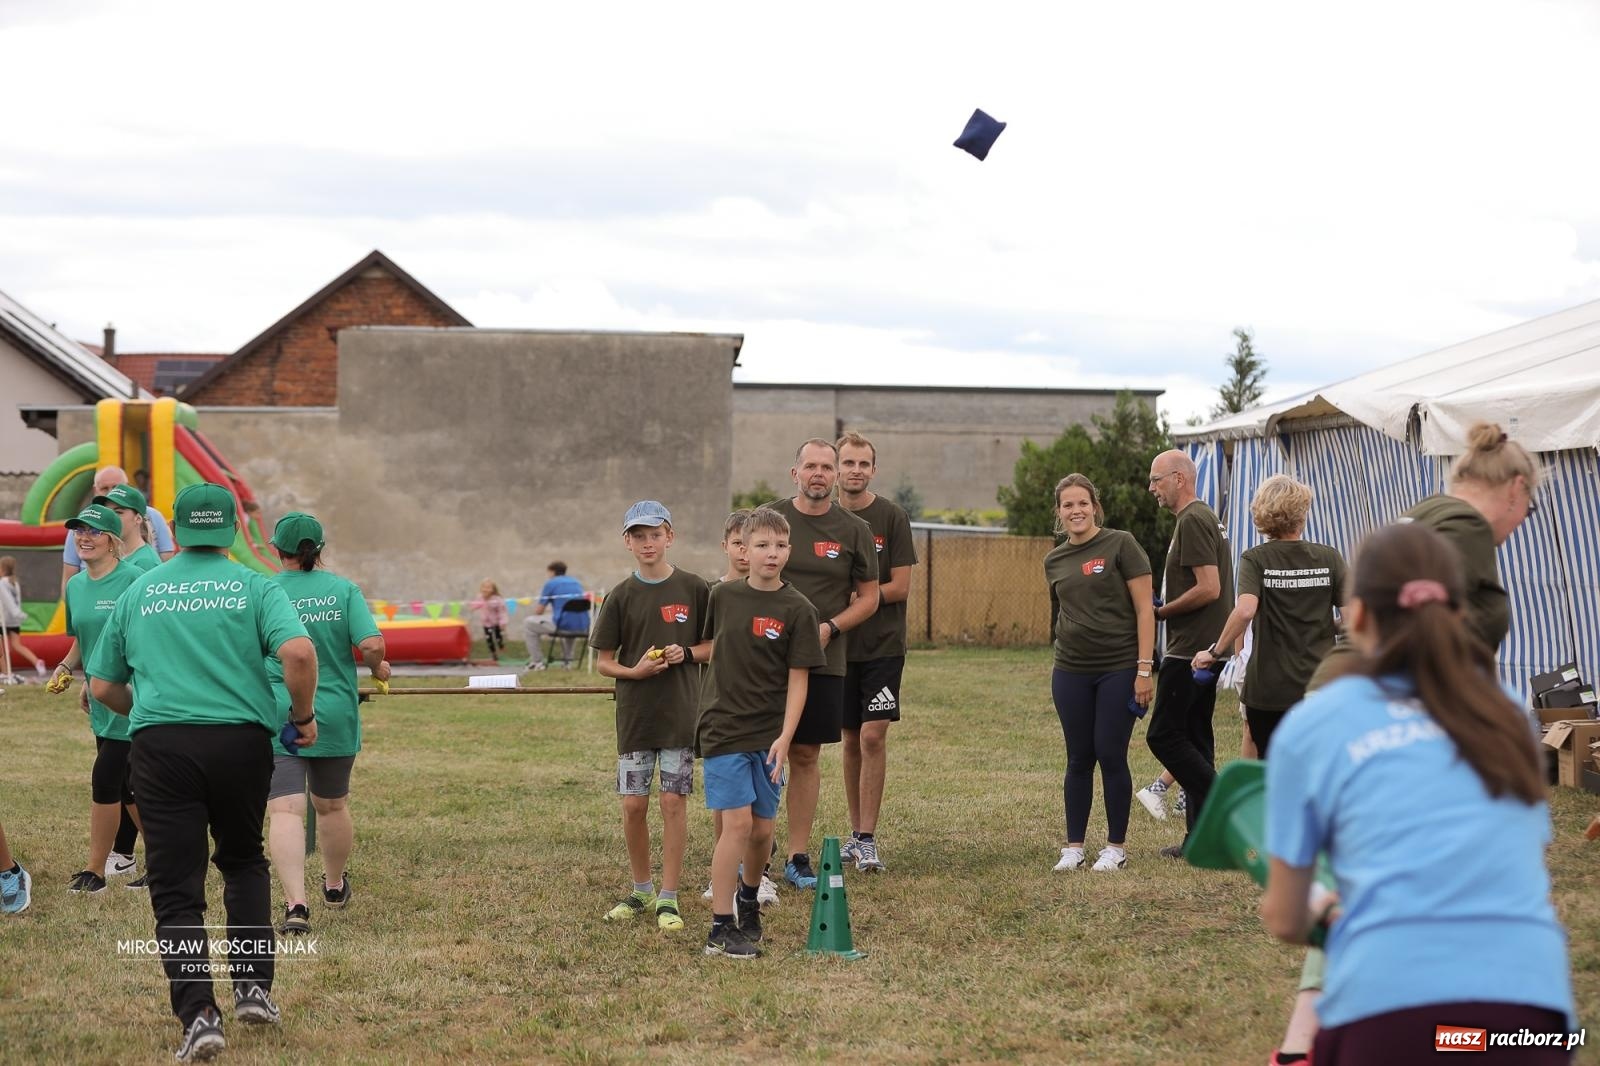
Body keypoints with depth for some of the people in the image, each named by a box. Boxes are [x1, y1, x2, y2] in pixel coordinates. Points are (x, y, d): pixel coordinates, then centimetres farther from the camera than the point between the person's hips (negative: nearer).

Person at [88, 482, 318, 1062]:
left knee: (175, 887, 2)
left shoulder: (139, 591, 12)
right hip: (241, 738, 0)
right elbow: (298, 652, -14)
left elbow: (102, 686, 16)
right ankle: (253, 987, 14)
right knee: (244, 862, 22)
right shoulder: (255, 586, 4)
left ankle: (198, 1015, -10)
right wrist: (303, 715, 2)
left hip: (159, 743, 0)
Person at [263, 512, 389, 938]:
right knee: (332, 805, 22)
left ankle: (295, 903, -25)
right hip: (334, 718, 2)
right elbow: (371, 645, -12)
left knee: (284, 810, -9)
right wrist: (377, 668, 9)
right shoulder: (344, 590, -1)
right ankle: (335, 886, 42)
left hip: (277, 717, -2)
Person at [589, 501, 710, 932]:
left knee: (674, 802, -1)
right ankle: (641, 890, 21)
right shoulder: (621, 597, 1)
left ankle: (668, 897, 7)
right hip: (635, 714, 1)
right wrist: (635, 670, -15)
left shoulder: (694, 588, -1)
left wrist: (686, 653, -12)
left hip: (681, 713, -1)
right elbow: (604, 662, 4)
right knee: (633, 804, 3)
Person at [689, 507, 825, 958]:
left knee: (763, 828, 8)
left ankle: (748, 899, 36)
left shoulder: (797, 610, -5)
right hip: (723, 729, -1)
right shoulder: (723, 596, 0)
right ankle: (721, 928, -6)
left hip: (768, 734, 1)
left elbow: (798, 679, -6)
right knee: (737, 822, -11)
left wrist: (784, 738, -13)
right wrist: (682, 653, 4)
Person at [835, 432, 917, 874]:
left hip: (883, 644, -3)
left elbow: (899, 587, -7)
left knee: (873, 736, -11)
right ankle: (856, 833, 19)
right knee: (851, 740, 9)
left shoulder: (891, 517, -3)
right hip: (840, 645, 3)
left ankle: (867, 839, -7)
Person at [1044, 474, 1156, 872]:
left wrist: (1145, 668, -13)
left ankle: (1116, 846, 11)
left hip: (1119, 670, -4)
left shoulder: (1120, 545, -6)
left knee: (1111, 756, -1)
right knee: (1079, 759, 7)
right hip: (1071, 672, 4)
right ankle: (1073, 847, 14)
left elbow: (1144, 609, -8)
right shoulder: (1054, 560, 9)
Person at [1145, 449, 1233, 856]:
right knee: (1194, 739, 12)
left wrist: (1159, 612, -12)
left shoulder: (1192, 521, -14)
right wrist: (1165, 607, 12)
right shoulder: (1205, 518, 19)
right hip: (1205, 649, 11)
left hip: (1190, 651, -11)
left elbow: (1208, 588, -22)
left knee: (1164, 735, -8)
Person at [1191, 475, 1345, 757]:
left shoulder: (1255, 560, -5)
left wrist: (1216, 652, -11)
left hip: (1268, 689, -1)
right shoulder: (1329, 558, 1)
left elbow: (1245, 610, -21)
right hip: (1320, 686, 1)